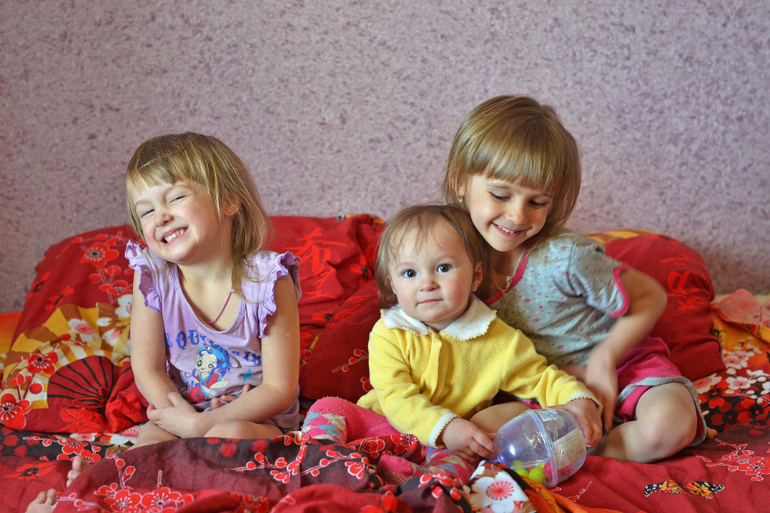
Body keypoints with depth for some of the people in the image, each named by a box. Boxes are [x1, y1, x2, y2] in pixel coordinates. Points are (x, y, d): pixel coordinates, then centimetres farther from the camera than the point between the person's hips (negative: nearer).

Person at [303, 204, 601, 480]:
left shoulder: (501, 341, -6)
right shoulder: (388, 335, -10)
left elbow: (539, 378, 4)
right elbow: (397, 399, -19)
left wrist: (577, 400, -18)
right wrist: (445, 428, -35)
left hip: (451, 445, 0)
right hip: (388, 425, 1)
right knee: (329, 408, -17)